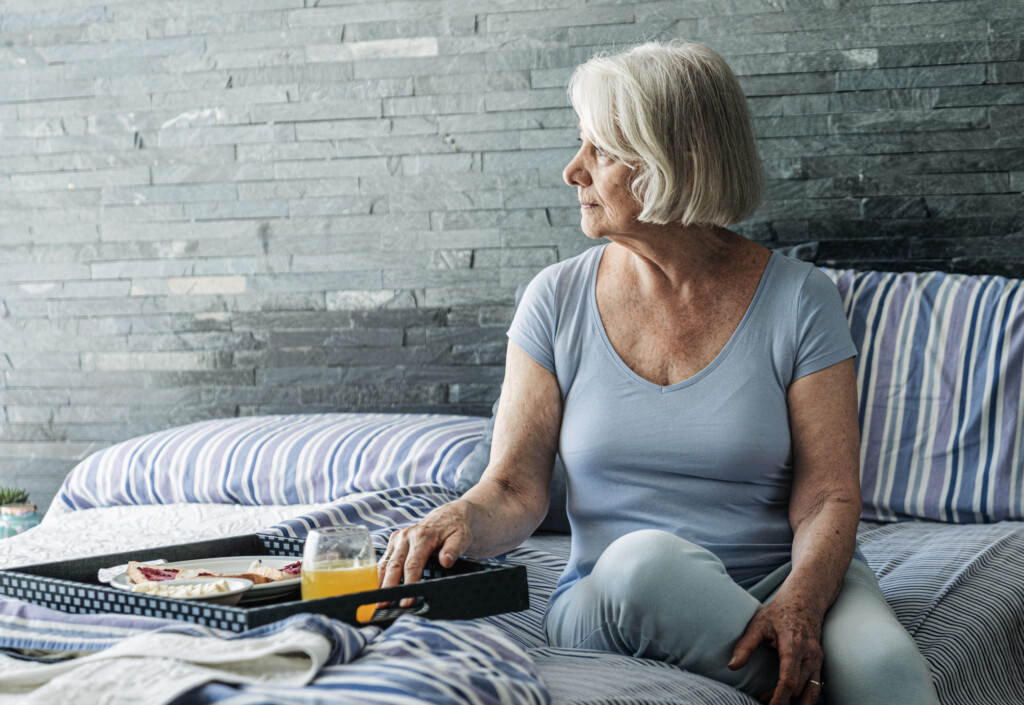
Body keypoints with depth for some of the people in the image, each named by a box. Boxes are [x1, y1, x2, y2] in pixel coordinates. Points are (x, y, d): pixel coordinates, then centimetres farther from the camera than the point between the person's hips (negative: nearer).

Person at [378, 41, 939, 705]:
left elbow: (828, 498, -7)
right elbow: (515, 487, 1)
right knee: (645, 557, -35)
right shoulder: (557, 300, 3)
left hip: (784, 577, -2)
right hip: (612, 600, 3)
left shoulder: (798, 299, -2)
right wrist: (462, 519, -23)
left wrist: (801, 601, -28)